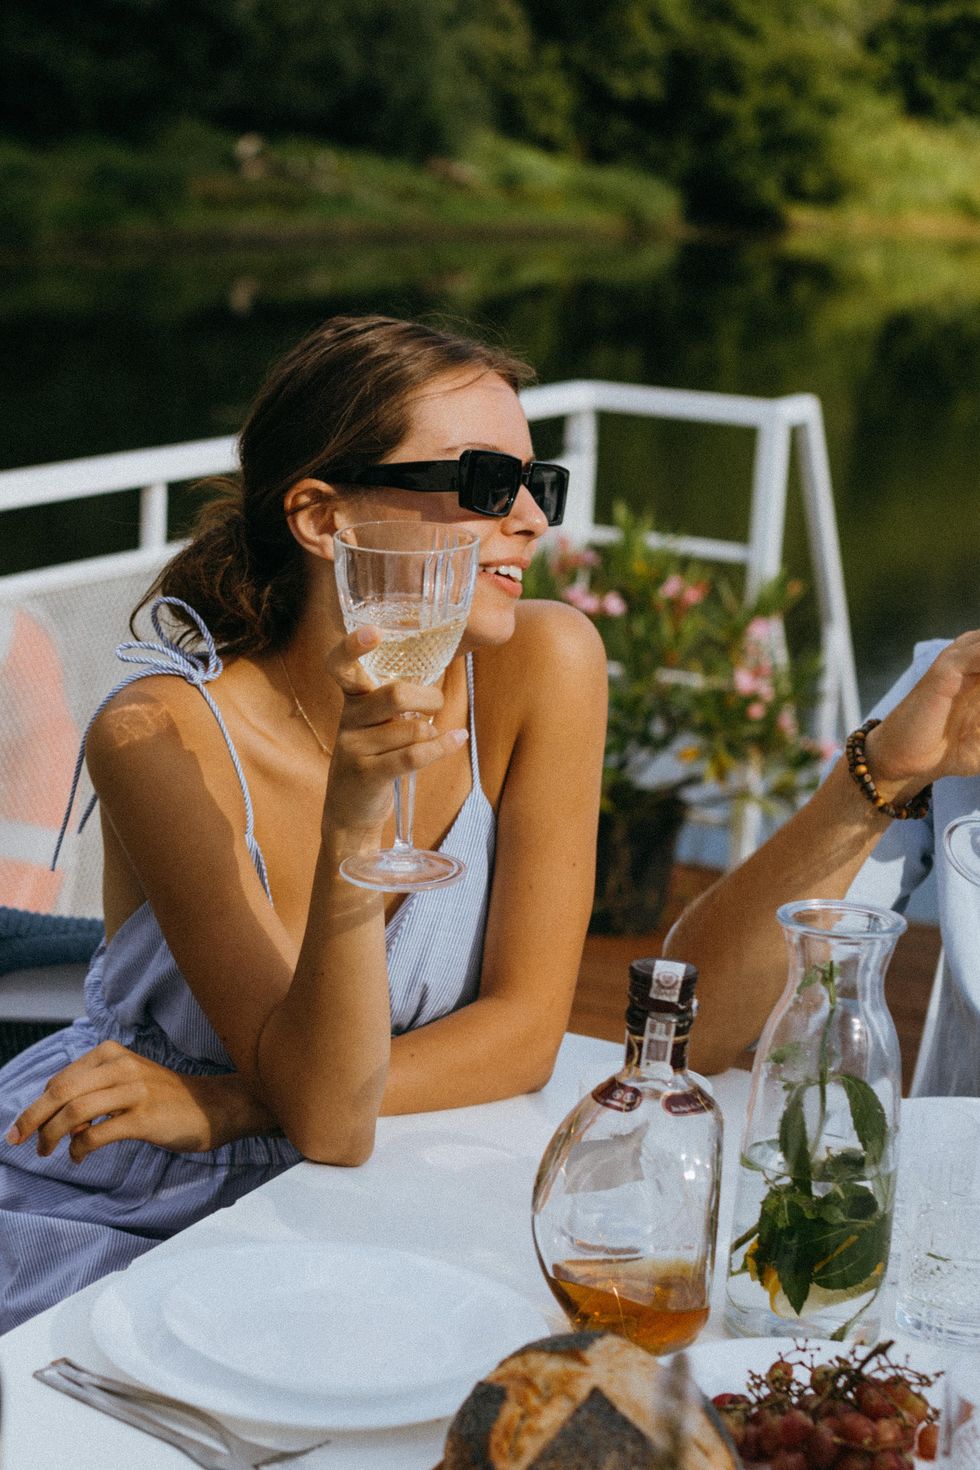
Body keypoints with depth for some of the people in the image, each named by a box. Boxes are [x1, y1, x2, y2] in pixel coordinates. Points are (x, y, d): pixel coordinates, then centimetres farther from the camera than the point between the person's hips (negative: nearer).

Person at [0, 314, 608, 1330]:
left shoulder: (542, 666, -14)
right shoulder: (160, 737, -21)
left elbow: (525, 1029, -10)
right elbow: (328, 1118, -24)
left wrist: (218, 1108, -17)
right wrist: (353, 816, -39)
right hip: (95, 1203, -4)